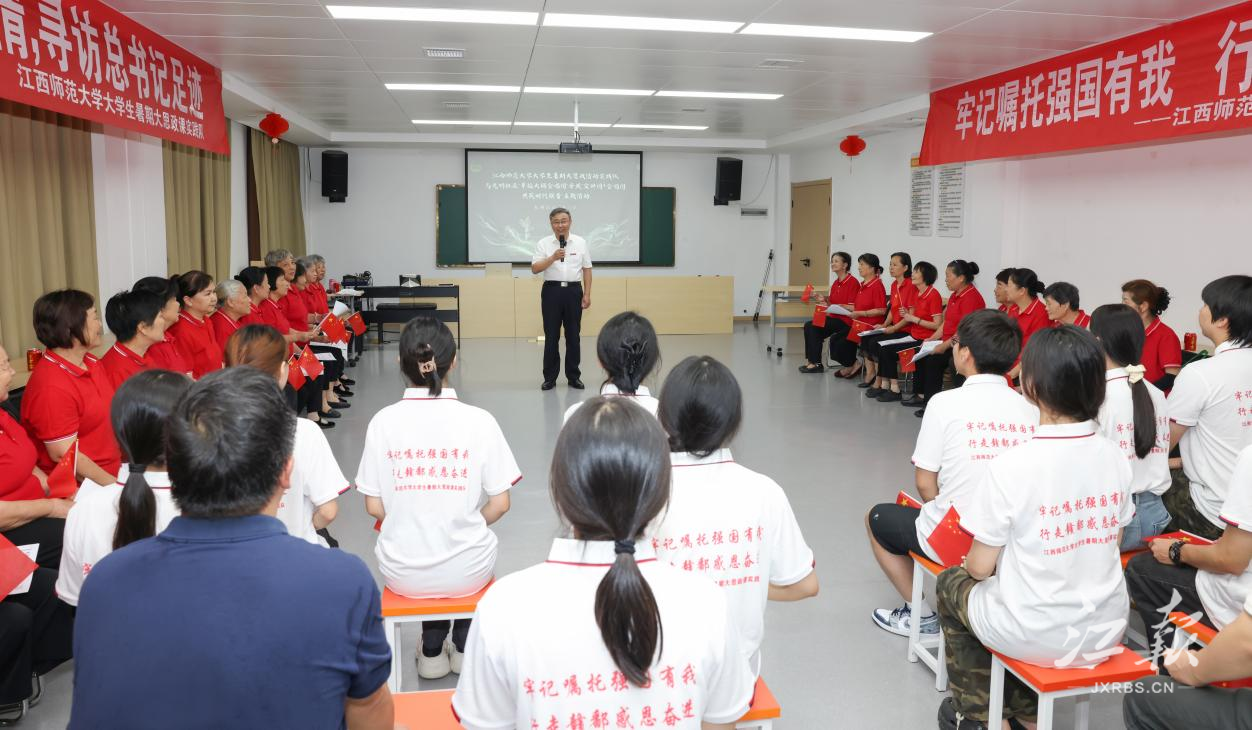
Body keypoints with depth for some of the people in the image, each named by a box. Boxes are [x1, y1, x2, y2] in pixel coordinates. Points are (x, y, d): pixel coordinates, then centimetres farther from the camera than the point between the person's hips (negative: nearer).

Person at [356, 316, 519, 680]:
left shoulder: (383, 421, -11)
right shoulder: (478, 420, -14)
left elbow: (374, 507, -5)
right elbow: (499, 504, -9)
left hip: (402, 574, 1)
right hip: (467, 573, -1)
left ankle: (432, 650, 39)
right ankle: (464, 645, 43)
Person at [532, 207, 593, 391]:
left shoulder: (580, 243, 5)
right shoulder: (543, 243, 0)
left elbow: (587, 270, 6)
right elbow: (534, 269, -8)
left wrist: (587, 294, 0)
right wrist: (553, 257, -21)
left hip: (573, 291, 1)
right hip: (552, 291, -1)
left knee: (573, 335, 6)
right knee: (551, 336, 2)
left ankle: (573, 376, 15)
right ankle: (550, 377, 11)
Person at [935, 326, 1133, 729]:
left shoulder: (1011, 465, -24)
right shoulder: (1116, 458, -7)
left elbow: (981, 566, -14)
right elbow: (1109, 543, 8)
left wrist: (968, 564, 8)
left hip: (1035, 635, -5)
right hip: (1106, 631, 5)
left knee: (953, 584, 25)